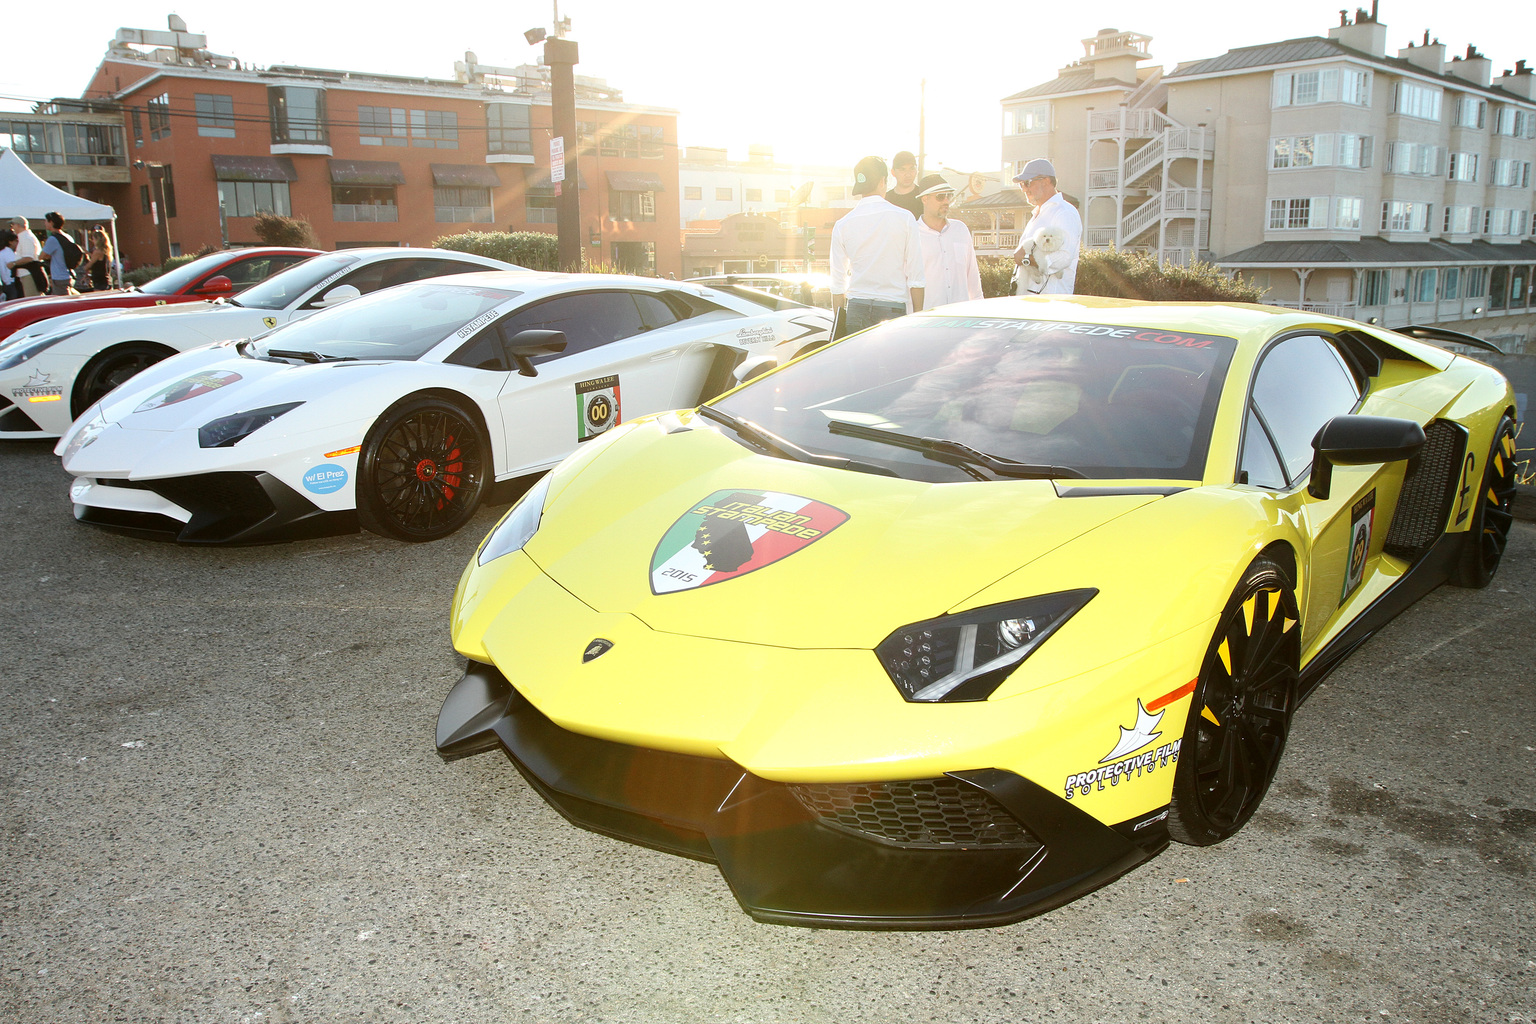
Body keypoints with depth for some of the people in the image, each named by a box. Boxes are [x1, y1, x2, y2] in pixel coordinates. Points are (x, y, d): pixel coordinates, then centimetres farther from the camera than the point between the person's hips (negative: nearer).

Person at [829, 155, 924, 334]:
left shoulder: (842, 225, 5)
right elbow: (915, 277, -1)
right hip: (894, 307, -2)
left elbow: (838, 284, 7)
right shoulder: (904, 218, 0)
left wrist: (839, 323, 15)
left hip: (856, 308, 2)